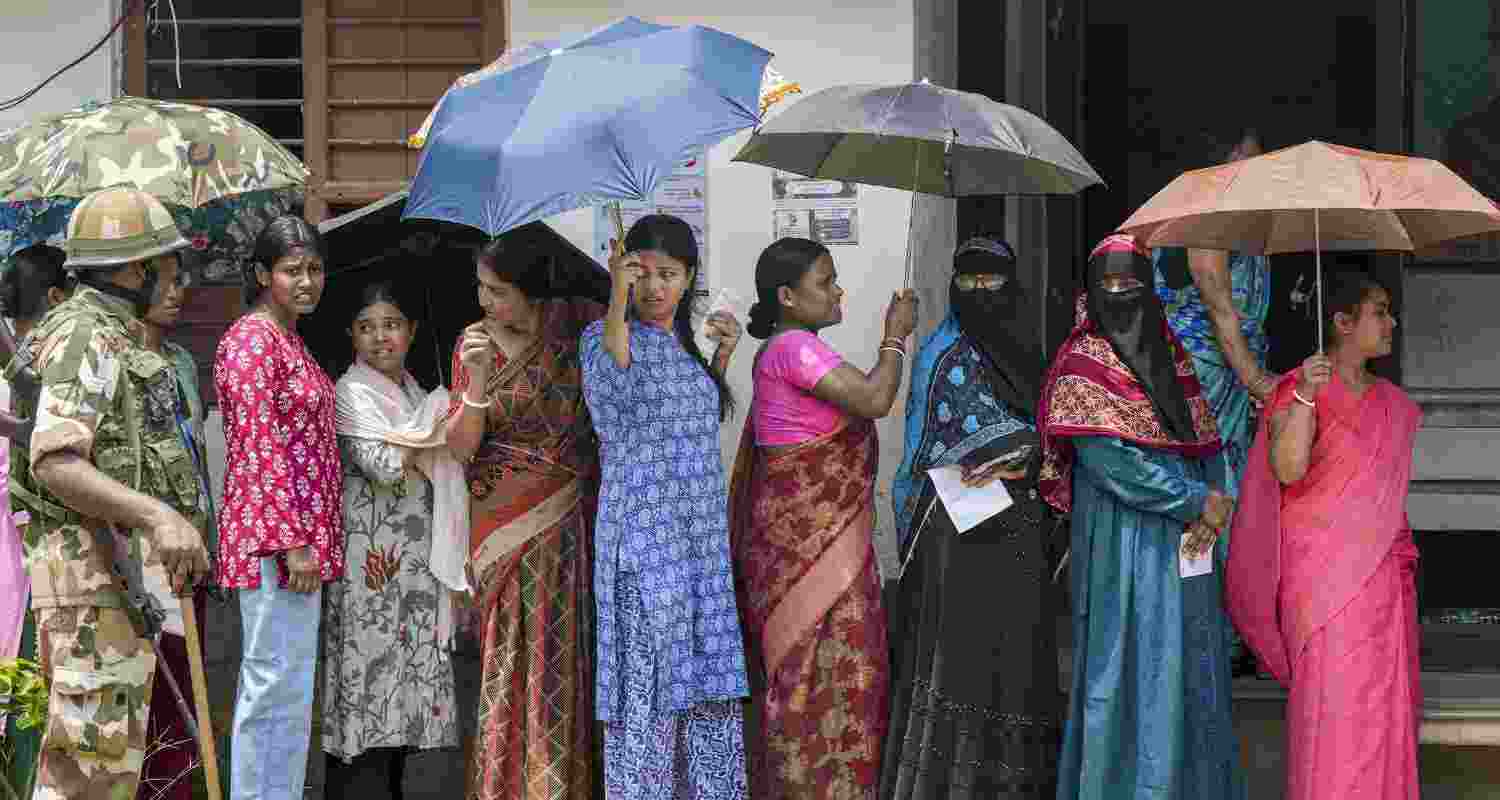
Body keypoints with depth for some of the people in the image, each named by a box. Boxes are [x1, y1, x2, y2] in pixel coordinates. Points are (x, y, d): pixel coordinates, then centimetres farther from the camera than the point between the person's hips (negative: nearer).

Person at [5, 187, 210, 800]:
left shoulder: (108, 337, 20)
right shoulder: (87, 340, -13)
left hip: (114, 574, 11)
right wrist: (158, 517, -34)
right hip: (96, 569, -11)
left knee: (113, 750, 13)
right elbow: (55, 463, -23)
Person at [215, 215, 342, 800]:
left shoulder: (288, 339, 17)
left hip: (300, 536, 10)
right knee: (279, 685, -8)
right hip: (278, 540, -10)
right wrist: (293, 542, -21)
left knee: (278, 682, 13)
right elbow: (259, 450, -18)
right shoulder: (253, 341, -12)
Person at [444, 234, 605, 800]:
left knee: (567, 650, -1)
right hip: (509, 519, 0)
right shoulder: (474, 344, 0)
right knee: (517, 653, -3)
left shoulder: (578, 322, -1)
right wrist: (478, 381, -20)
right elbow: (460, 446, -6)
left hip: (573, 515, 0)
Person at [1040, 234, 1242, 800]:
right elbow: (1106, 459, -14)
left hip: (1187, 541, 6)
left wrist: (1210, 512, -7)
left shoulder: (1172, 357, 13)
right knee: (1132, 667, -6)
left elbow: (1207, 443, 12)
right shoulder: (1082, 366, -5)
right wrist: (1198, 500, -12)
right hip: (1124, 542, -6)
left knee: (1190, 667, 6)